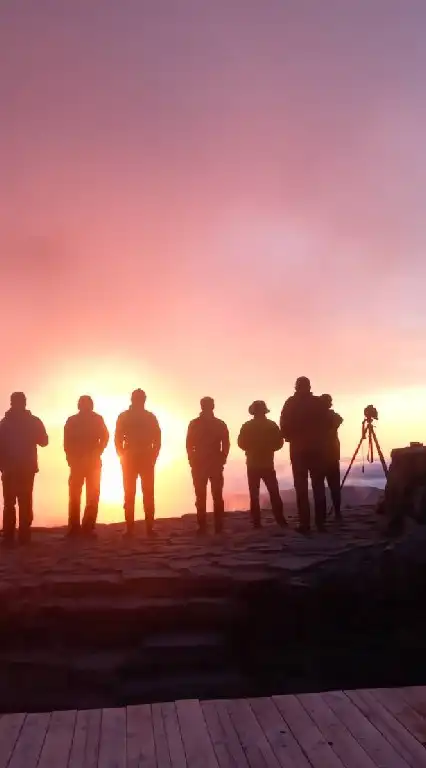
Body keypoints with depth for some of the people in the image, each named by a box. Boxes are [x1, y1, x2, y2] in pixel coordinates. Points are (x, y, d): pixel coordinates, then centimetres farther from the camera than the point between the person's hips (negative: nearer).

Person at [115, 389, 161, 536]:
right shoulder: (150, 417, 2)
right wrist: (153, 457, 0)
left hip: (129, 459, 0)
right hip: (147, 459, 0)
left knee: (129, 494, 2)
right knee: (148, 495, 1)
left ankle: (130, 528, -1)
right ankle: (149, 528, -1)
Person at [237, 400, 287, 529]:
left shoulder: (247, 426, -2)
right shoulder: (271, 425, -2)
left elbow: (241, 443, -2)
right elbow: (279, 443, -1)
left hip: (252, 464, 0)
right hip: (267, 464, 0)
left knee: (254, 495, 3)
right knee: (274, 493, 5)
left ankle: (256, 522, -2)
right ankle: (280, 520, -2)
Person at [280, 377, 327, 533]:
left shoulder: (291, 403, -2)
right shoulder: (318, 402, 2)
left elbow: (284, 426, -5)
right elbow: (325, 424, 3)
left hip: (298, 449, -1)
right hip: (316, 448, 1)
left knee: (301, 487, 0)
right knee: (318, 486, 7)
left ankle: (305, 523, -4)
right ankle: (320, 522, 4)